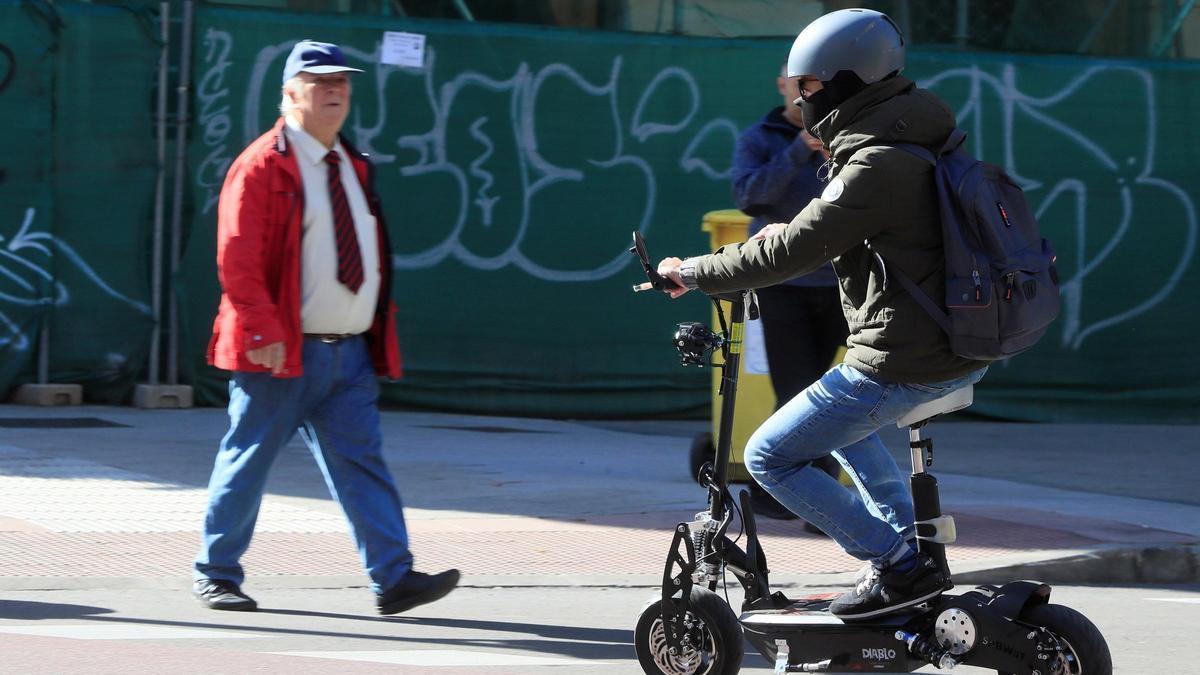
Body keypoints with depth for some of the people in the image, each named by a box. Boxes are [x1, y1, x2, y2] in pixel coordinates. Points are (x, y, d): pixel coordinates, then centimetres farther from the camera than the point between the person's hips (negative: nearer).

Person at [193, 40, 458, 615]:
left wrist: (379, 333, 16)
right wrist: (264, 332, -21)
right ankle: (215, 575, 14)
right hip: (283, 352, -6)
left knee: (361, 463, -1)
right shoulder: (263, 165, -8)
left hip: (350, 352, 6)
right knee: (247, 461, 3)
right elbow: (237, 259, -14)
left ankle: (393, 578, -7)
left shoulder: (353, 167, 16)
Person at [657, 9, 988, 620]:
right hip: (967, 350, 10)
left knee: (771, 456, 1)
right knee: (843, 419, 36)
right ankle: (907, 543, 27)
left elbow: (791, 254, -19)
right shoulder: (920, 135, 10)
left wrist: (693, 273, -8)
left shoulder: (875, 167, -20)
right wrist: (791, 232, 22)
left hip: (901, 363, -10)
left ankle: (899, 567, -2)